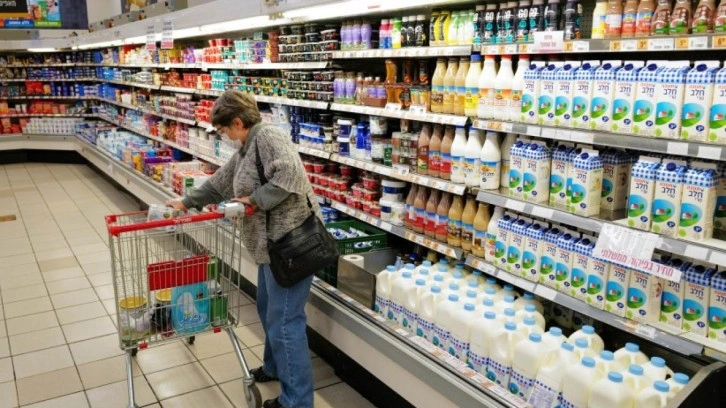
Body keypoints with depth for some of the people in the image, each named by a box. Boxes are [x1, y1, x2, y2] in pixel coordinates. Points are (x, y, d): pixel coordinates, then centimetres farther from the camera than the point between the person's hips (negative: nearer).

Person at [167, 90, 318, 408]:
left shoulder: (268, 136, -14)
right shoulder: (246, 150, 17)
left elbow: (290, 173, -30)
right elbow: (220, 183, 27)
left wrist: (256, 199, -21)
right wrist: (186, 203, 31)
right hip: (273, 243, 11)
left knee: (283, 320, -4)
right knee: (268, 308, 23)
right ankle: (275, 368, 43)